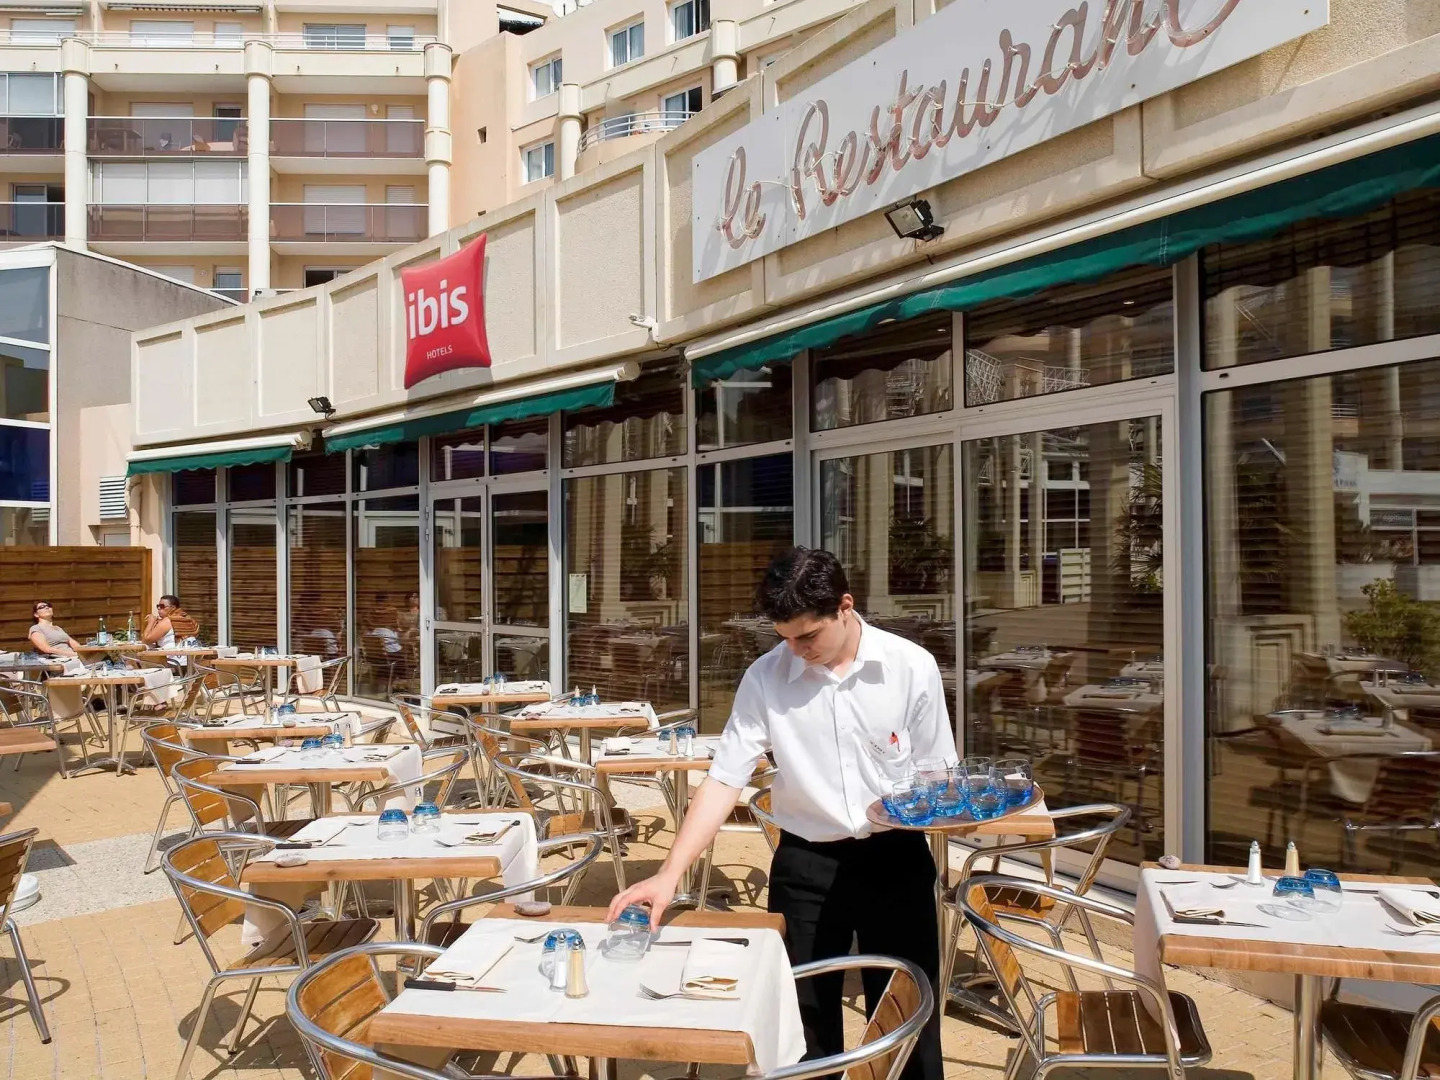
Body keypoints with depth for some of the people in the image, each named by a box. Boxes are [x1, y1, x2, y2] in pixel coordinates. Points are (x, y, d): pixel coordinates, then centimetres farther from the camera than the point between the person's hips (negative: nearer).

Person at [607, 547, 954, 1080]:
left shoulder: (912, 666, -11)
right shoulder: (765, 677, -10)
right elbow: (724, 780, -10)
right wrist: (669, 874, -18)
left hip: (896, 859, 0)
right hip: (805, 863, 1)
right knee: (803, 1020, 11)